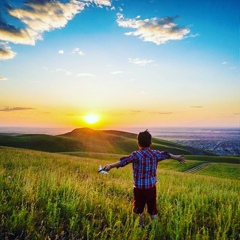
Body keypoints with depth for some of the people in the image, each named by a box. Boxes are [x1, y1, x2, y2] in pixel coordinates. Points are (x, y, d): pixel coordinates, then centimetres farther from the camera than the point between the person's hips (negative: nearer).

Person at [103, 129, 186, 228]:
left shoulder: (136, 155, -15)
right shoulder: (156, 154, -1)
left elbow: (124, 161, -30)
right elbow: (167, 155, 16)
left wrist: (111, 166, -38)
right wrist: (178, 158, 32)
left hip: (139, 187, -3)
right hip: (151, 187, 3)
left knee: (139, 208, 17)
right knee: (152, 209, 17)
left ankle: (141, 225, 31)